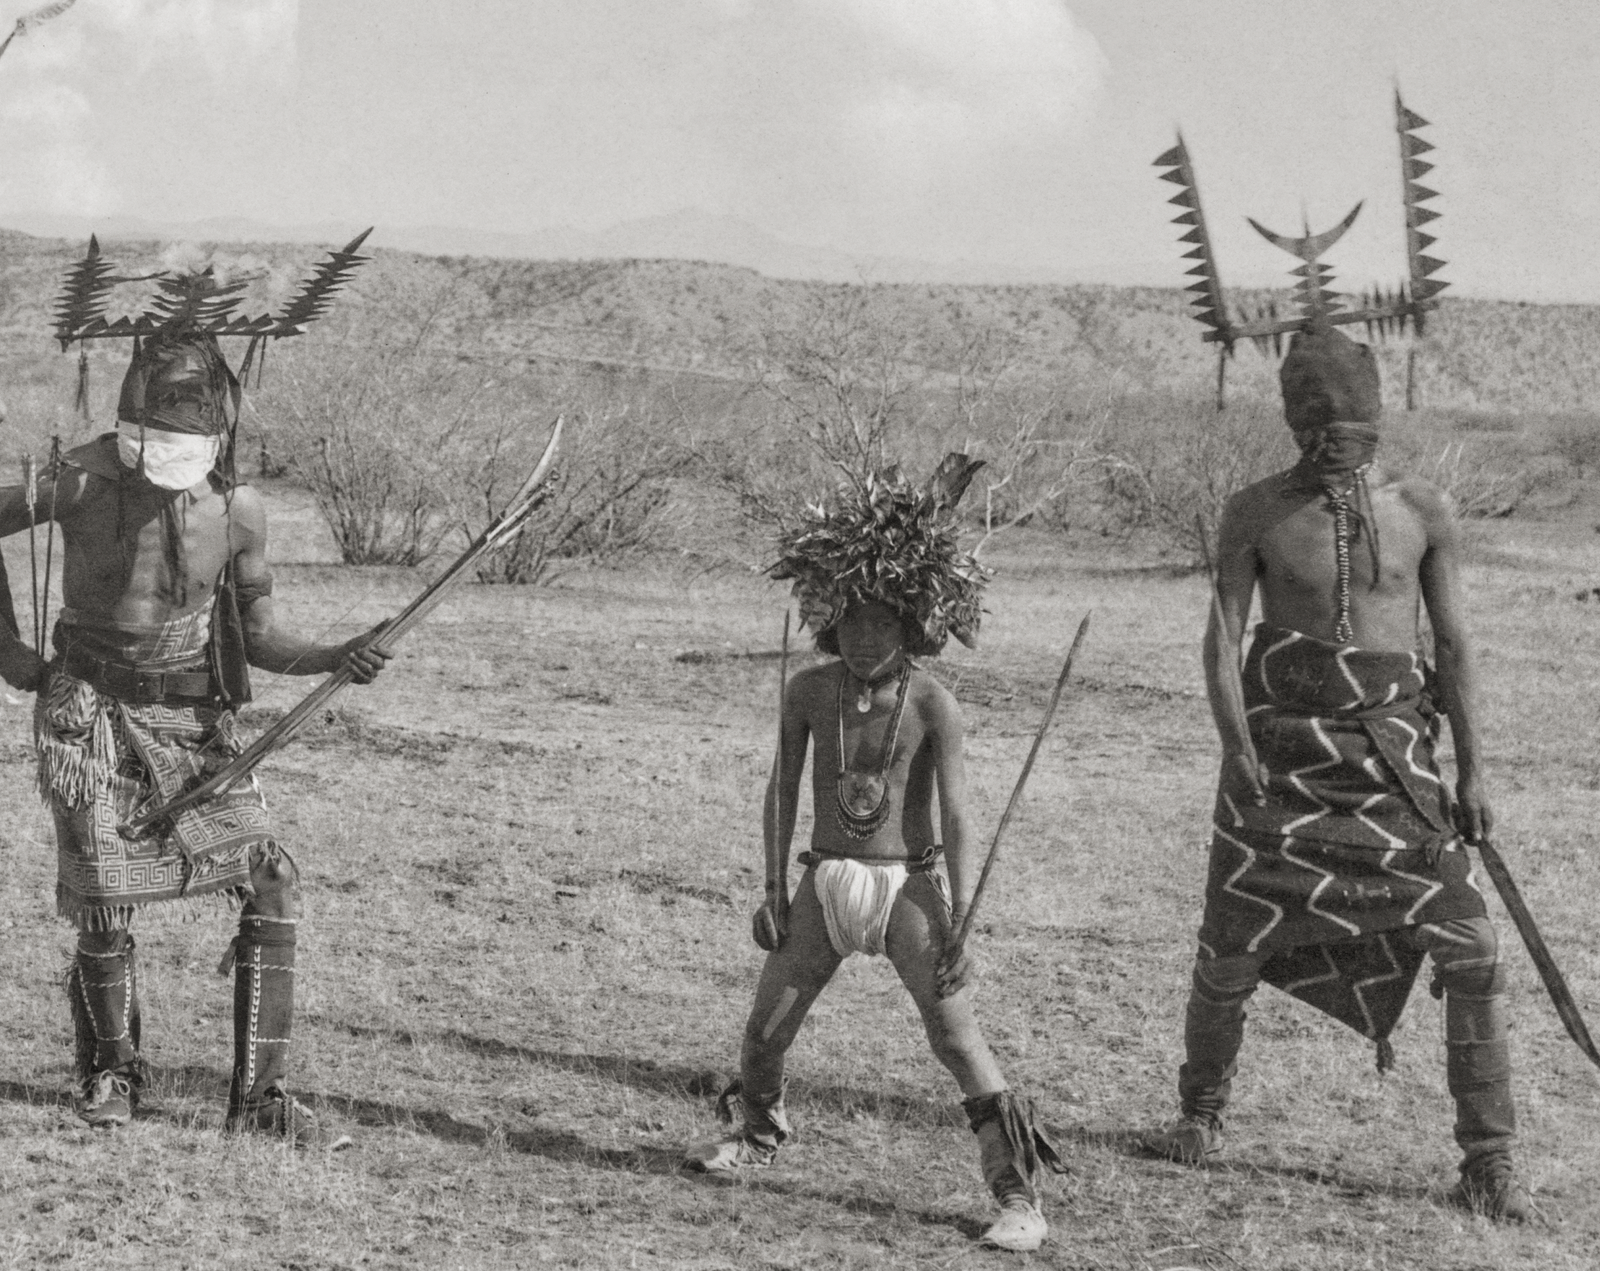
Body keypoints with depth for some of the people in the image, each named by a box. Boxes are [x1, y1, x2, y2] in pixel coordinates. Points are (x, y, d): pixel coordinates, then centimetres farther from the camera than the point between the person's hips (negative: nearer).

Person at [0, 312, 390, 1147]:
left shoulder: (237, 509, -4)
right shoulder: (82, 484, -12)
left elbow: (260, 639, 5)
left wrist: (338, 658, -13)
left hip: (195, 720, 3)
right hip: (90, 710, -2)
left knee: (269, 882, -8)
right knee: (104, 903, -7)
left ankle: (260, 1096, 0)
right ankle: (110, 1072, 21)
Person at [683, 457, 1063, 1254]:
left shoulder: (932, 707, -13)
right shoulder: (809, 692, -4)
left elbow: (956, 822, -13)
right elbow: (782, 792, 6)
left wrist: (961, 925, -18)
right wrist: (774, 890, 5)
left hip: (907, 886, -4)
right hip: (826, 883, 4)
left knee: (958, 1038, -12)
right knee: (766, 1024, 10)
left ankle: (1019, 1196, -8)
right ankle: (760, 1136, 41)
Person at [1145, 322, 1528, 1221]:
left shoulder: (1425, 513, 1)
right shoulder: (1256, 514, 0)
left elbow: (1455, 644, 5)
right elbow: (1223, 635, -4)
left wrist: (1473, 769, 2)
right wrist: (1237, 743, -18)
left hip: (1392, 750, 0)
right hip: (1281, 742, 0)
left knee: (1471, 949, -7)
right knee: (1233, 950, 4)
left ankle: (1490, 1162, 1)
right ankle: (1202, 1112, 29)